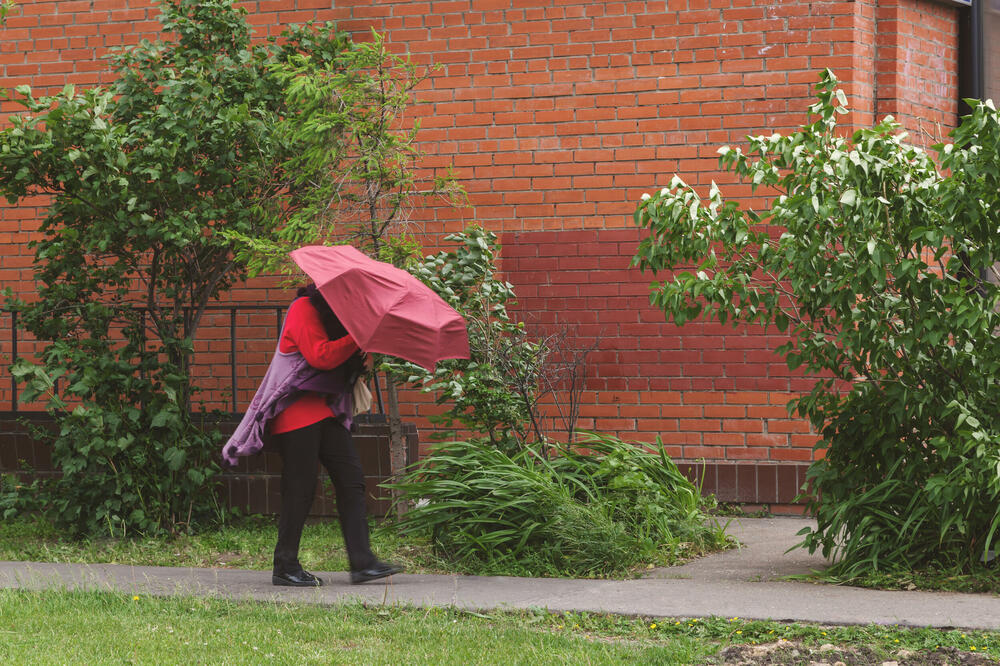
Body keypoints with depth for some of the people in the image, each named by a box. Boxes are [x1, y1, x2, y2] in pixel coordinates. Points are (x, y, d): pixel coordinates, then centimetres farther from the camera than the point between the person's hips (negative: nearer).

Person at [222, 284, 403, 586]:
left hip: (326, 411, 9)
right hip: (297, 411, -9)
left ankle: (362, 562, -5)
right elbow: (321, 356, -22)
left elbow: (344, 362, 21)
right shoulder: (304, 310, -10)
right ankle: (285, 567, 3)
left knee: (351, 477, -1)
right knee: (300, 487, -6)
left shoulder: (334, 315, 19)